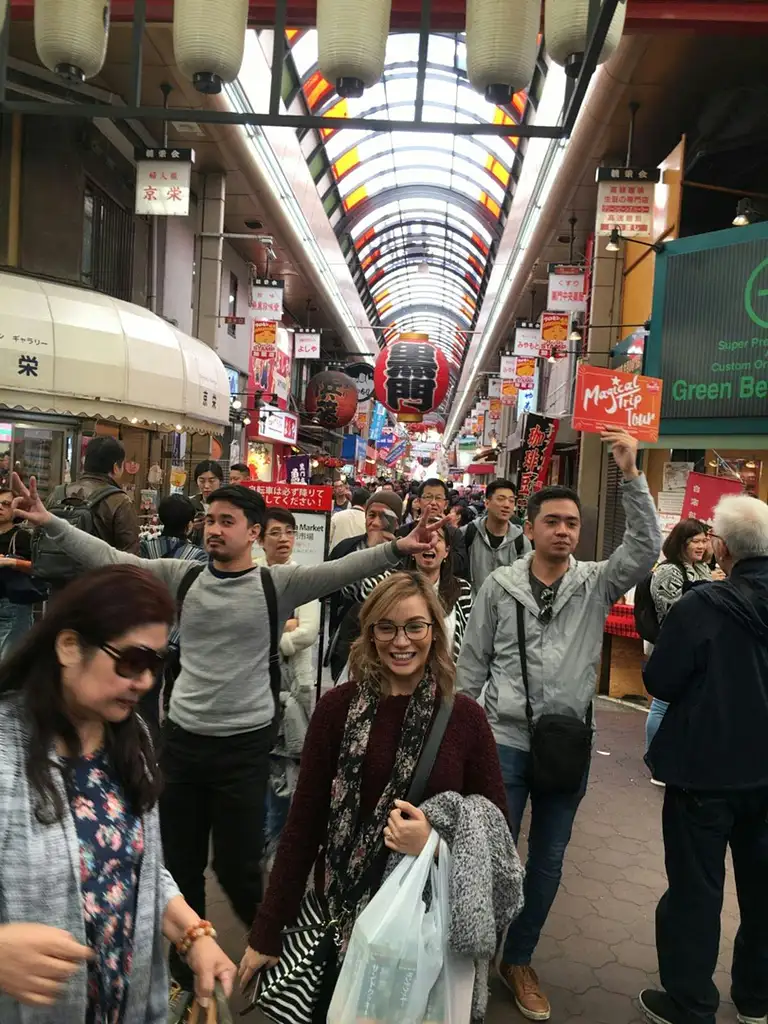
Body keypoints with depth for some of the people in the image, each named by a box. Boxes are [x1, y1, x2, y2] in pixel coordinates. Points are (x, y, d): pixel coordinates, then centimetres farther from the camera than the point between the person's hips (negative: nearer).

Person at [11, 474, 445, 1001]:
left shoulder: (279, 583, -10)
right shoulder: (181, 576, -1)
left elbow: (340, 569, -22)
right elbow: (109, 558, -1)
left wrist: (397, 549, -35)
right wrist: (49, 522, -7)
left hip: (245, 744, -4)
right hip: (182, 738, 4)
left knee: (236, 866, 7)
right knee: (180, 862, 17)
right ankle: (186, 971, 41)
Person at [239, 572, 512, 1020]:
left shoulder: (466, 717, -8)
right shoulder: (338, 708, -9)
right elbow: (304, 822, -4)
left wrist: (435, 842, -22)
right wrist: (268, 930, -2)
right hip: (343, 906, 0)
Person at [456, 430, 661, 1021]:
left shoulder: (596, 584, -1)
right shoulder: (500, 585, -3)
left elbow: (646, 548, -17)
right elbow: (472, 664, 1)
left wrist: (631, 474, -23)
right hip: (505, 741, -2)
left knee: (548, 862, 15)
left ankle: (519, 961, 35)